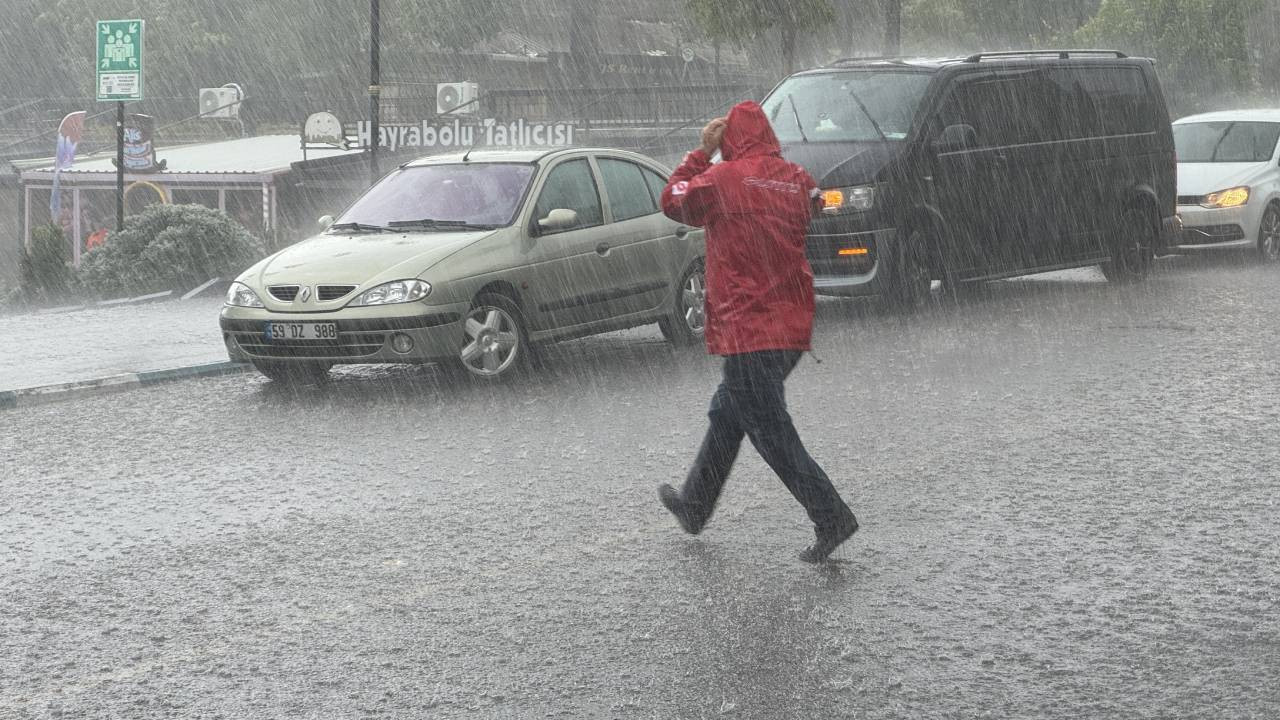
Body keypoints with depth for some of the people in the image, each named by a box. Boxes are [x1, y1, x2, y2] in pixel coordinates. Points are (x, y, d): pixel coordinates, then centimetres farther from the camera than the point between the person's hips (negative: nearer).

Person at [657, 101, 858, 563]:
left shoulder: (723, 178, -12)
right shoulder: (797, 180, 4)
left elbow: (672, 201, 2)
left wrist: (703, 151, 10)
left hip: (747, 328, -7)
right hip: (793, 327, 7)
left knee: (769, 429, -4)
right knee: (728, 412, 22)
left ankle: (831, 517, -11)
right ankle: (695, 505, 35)